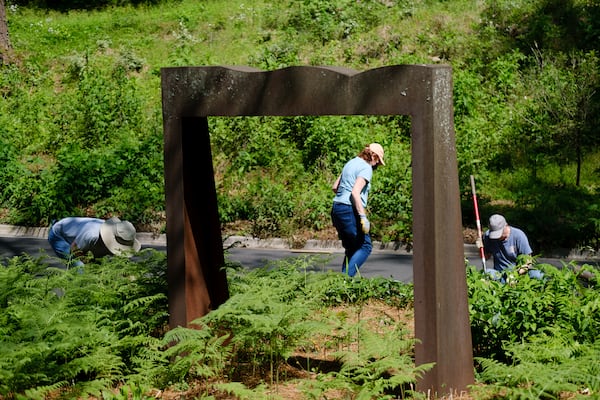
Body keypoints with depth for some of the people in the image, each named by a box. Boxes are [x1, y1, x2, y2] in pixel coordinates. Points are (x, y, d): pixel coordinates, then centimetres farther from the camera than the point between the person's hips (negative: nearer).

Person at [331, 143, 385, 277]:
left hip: (336, 209, 9)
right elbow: (355, 192, -22)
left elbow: (335, 187, 22)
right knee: (365, 246, -3)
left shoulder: (351, 163, 18)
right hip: (349, 210, -9)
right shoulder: (366, 168, -9)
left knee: (351, 248, 15)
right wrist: (363, 217, -24)